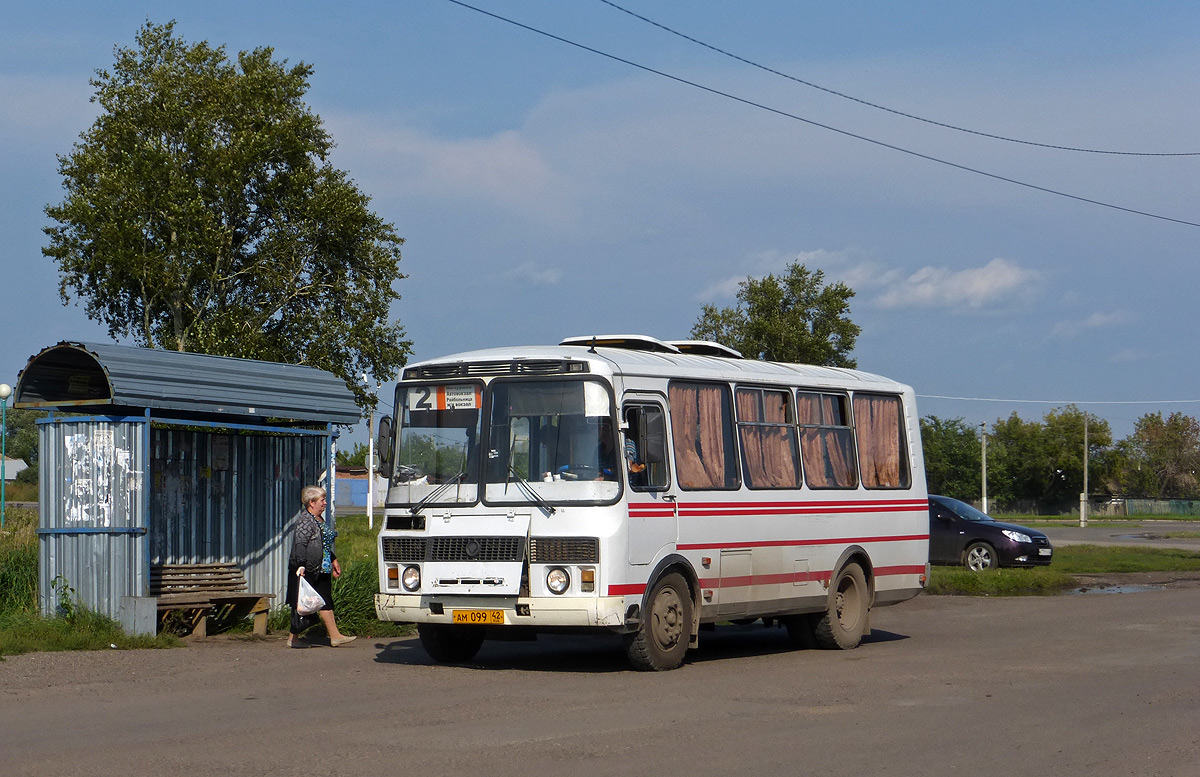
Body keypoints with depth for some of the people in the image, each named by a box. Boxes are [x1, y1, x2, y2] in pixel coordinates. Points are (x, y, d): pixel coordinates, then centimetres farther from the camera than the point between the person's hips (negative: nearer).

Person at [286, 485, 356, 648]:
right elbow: (299, 545, -25)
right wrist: (300, 565, -33)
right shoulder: (305, 521, -16)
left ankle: (335, 636, 8)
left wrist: (333, 561, 28)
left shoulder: (319, 519, 15)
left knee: (326, 602, 8)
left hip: (321, 570, 10)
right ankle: (293, 639, 5)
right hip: (307, 570, -10)